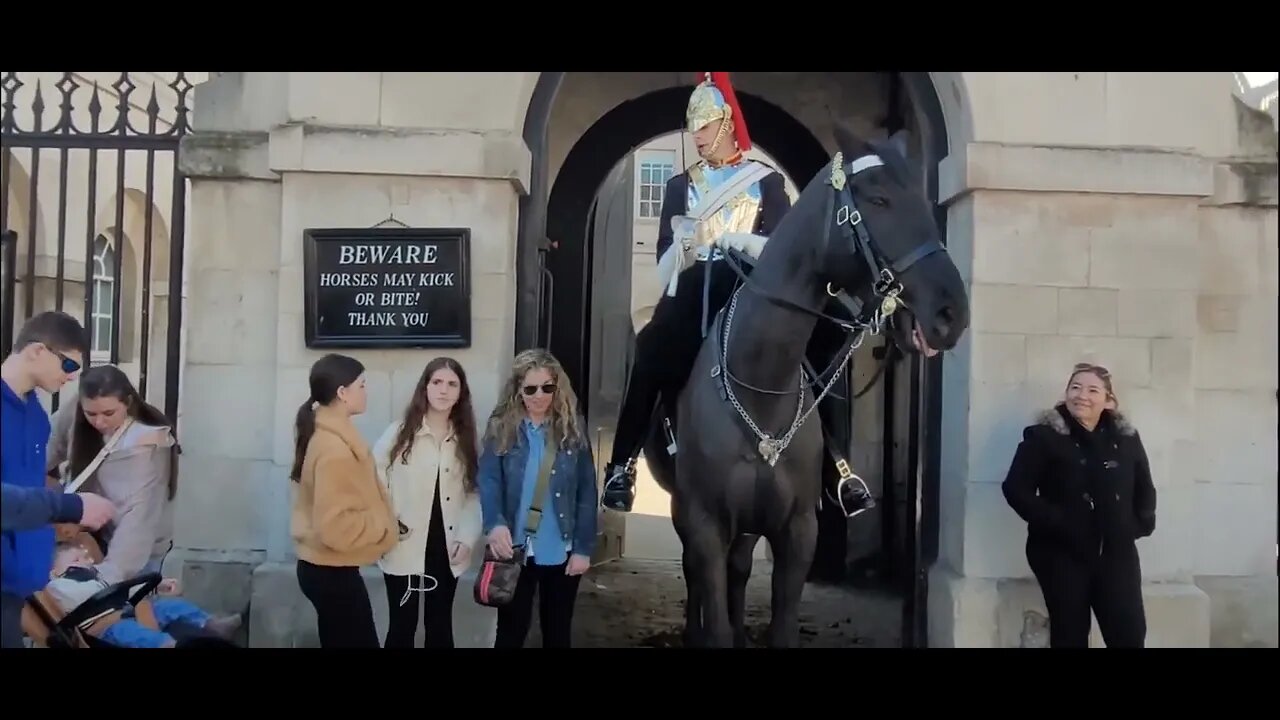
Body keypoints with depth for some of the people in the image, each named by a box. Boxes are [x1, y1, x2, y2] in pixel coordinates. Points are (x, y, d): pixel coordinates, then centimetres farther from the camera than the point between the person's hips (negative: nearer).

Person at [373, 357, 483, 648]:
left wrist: (467, 537, -6)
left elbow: (474, 494, 4)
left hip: (446, 549, 3)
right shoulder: (399, 433, -6)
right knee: (402, 625, 7)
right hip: (404, 549, -3)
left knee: (440, 625, 15)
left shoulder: (466, 440, 5)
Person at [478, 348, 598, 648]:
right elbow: (489, 480, -13)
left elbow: (587, 492, -1)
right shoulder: (501, 428, -3)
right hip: (515, 548, -1)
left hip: (561, 550, 1)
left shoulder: (573, 428, -1)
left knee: (557, 631, 16)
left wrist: (583, 547, -6)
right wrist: (495, 523, -32)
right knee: (511, 630, 11)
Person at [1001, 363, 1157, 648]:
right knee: (1070, 635, 6)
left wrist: (1139, 524, 2)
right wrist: (1056, 524, -17)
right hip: (1061, 554, -3)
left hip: (1117, 553, 3)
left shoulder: (1126, 437, 8)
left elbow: (1145, 489, 19)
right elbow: (1016, 489, -10)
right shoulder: (1043, 435, -5)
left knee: (1131, 633, 2)